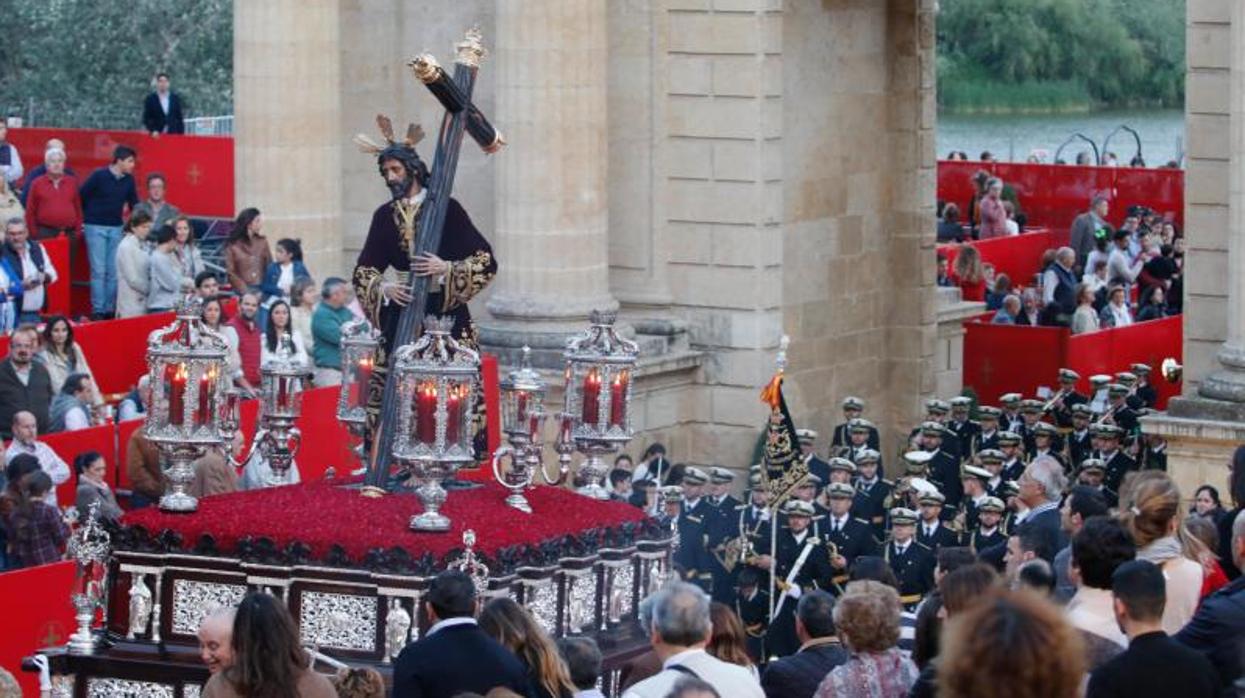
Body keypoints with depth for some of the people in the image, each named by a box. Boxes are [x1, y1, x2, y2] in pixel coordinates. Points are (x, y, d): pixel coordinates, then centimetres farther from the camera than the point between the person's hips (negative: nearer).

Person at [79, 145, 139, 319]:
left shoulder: (128, 180, 4)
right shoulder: (99, 176, -11)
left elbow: (134, 203, 14)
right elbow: (81, 196, -3)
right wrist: (88, 217, 5)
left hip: (116, 228, 5)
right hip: (95, 227, -5)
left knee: (114, 272, 3)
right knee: (98, 271, -6)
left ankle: (110, 309, 10)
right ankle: (97, 310, -3)